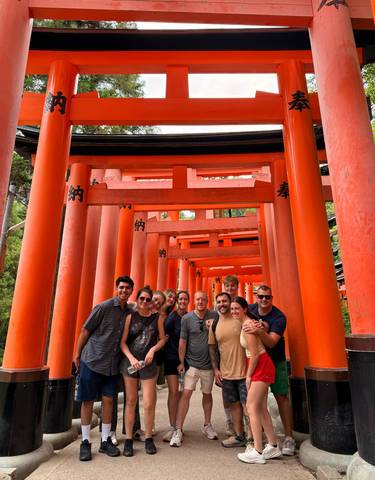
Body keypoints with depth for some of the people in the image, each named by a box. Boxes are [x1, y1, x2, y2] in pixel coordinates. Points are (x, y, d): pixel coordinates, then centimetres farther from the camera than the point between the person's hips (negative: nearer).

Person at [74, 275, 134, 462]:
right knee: (88, 401, 6)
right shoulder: (104, 307, -13)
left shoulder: (130, 312, 1)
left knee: (108, 400, 9)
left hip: (112, 364, 4)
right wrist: (77, 355, -3)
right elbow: (85, 330, -7)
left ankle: (105, 441, 24)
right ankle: (85, 442, 22)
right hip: (92, 361, -4)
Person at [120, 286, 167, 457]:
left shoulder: (157, 317, 1)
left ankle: (148, 438, 23)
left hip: (149, 364, 0)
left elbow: (162, 339, 7)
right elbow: (122, 342, -2)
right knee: (131, 401, 9)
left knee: (149, 403, 2)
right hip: (129, 362, 0)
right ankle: (128, 439, 22)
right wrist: (131, 358, -13)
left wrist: (153, 350, -10)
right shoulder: (130, 317, -1)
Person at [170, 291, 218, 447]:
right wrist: (181, 362, -2)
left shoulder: (214, 316, -6)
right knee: (186, 393, -7)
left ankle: (207, 425, 37)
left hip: (209, 364, 2)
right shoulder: (187, 318, -8)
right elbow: (182, 341, -4)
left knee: (207, 394, 17)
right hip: (192, 363, -2)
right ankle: (178, 430, 6)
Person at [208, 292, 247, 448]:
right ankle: (239, 436, 33)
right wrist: (215, 369, 6)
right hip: (226, 372, 5)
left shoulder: (240, 319, -10)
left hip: (244, 371, -5)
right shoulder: (214, 325, 3)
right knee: (234, 404, 17)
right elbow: (212, 347, 11)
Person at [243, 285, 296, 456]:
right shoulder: (251, 309, -6)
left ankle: (289, 438, 10)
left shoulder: (279, 317, -20)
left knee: (281, 397, -3)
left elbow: (271, 342, -30)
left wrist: (259, 330, -46)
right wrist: (248, 324, -7)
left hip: (275, 361, -3)